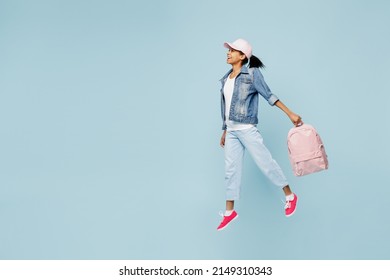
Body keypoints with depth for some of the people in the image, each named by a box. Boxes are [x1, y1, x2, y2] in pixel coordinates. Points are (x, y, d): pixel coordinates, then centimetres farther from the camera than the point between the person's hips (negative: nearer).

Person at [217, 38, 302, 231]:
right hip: (231, 130, 7)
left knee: (265, 162, 0)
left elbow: (268, 95, -8)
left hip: (246, 128, -7)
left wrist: (290, 114, -13)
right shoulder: (226, 78, 13)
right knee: (231, 169, 8)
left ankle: (290, 196, 18)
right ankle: (229, 212, 14)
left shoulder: (252, 73, -6)